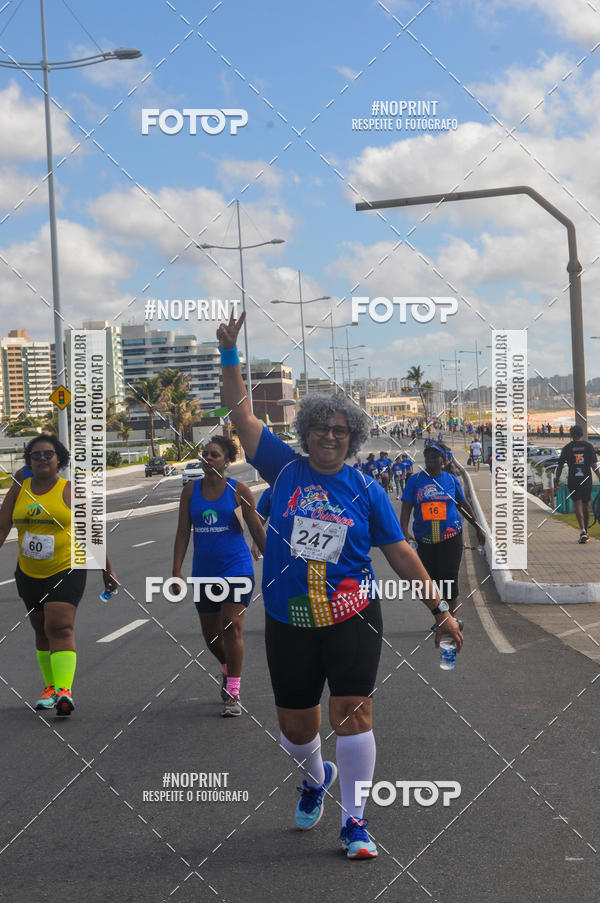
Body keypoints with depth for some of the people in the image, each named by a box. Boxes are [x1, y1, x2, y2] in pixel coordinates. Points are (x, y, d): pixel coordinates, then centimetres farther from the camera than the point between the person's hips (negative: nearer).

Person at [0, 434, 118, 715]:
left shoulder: (70, 490, -5)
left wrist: (107, 570, 2)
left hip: (67, 570, -5)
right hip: (29, 574, 5)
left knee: (60, 629, -17)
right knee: (42, 632, 14)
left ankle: (65, 690, -25)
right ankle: (50, 686, 28)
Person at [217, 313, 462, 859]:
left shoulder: (366, 490, 1)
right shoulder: (285, 469, 3)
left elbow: (400, 554, 5)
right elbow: (240, 413, 1)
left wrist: (439, 610, 4)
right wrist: (230, 356, -10)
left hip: (351, 619, -1)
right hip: (289, 623, 1)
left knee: (352, 712, -10)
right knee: (295, 725, 9)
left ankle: (354, 820, 5)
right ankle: (316, 778, 44)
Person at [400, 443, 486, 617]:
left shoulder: (451, 479, 6)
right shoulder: (415, 480, 3)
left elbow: (463, 505, 16)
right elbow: (406, 507, -2)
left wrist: (478, 527, 18)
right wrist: (404, 531, -16)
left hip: (451, 537, -1)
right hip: (425, 539, 1)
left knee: (449, 577, -7)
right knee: (433, 579, 9)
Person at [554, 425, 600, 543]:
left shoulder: (567, 447, 2)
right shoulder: (589, 446, 3)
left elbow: (560, 466, 4)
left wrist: (557, 480, 13)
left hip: (573, 480, -1)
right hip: (586, 479, 1)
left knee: (578, 504, -5)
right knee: (586, 505, 13)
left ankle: (582, 530, -25)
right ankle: (585, 532, 21)